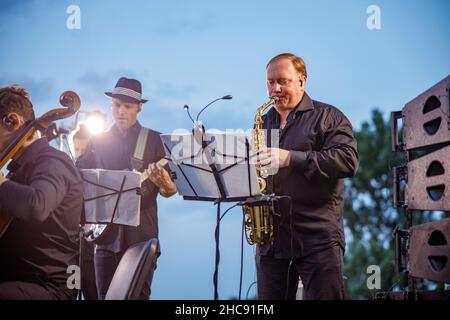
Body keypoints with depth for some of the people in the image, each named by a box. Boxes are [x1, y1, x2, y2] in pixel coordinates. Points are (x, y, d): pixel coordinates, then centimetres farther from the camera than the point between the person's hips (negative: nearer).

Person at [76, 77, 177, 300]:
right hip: (106, 232, 2)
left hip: (141, 233, -2)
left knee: (139, 295, -3)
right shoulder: (98, 141, 12)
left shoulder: (153, 139, 5)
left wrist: (164, 184, -22)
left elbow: (168, 188, 1)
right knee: (105, 296, 3)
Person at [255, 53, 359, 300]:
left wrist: (292, 158, -21)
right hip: (271, 239, 5)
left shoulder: (328, 117, 1)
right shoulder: (262, 123, 19)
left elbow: (348, 160, -14)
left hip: (318, 239, -5)